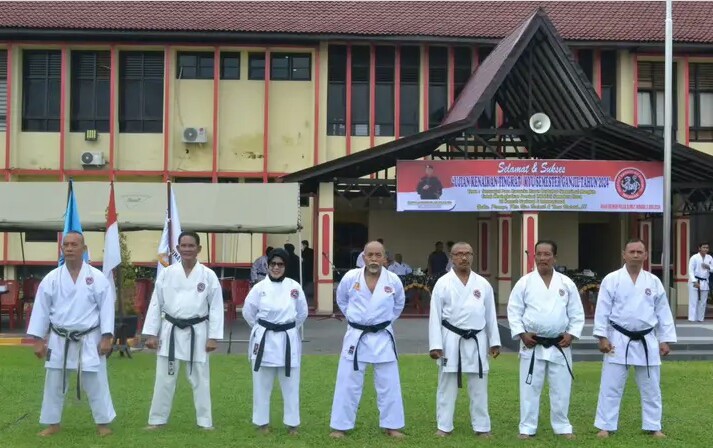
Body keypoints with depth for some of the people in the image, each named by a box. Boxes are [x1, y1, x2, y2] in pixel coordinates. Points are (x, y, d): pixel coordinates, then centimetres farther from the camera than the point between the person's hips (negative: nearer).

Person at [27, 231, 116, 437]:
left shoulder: (97, 277, -6)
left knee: (96, 383, 4)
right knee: (54, 384, 11)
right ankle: (52, 423, 25)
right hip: (59, 340, 2)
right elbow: (41, 309, 3)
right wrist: (38, 340, 1)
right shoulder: (51, 278, -1)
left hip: (89, 340, -2)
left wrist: (107, 337, -10)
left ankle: (103, 422, 17)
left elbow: (106, 308, -5)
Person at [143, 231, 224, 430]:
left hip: (197, 333, -1)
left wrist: (213, 337, -7)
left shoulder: (208, 275, -5)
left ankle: (205, 421, 18)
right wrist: (151, 333, 0)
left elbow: (216, 307, -3)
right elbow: (156, 304, 3)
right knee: (164, 378, 8)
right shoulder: (166, 273, -1)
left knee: (200, 379, 7)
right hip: (171, 331, 1)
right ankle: (157, 420, 21)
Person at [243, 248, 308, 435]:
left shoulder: (295, 287, -2)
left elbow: (302, 313, 10)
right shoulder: (259, 287, -5)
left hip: (288, 340, 1)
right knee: (262, 384, 8)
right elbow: (248, 312, 5)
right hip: (264, 339, -1)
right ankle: (262, 422, 22)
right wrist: (263, 328, 8)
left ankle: (292, 423, 19)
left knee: (290, 384, 8)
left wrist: (288, 328, 10)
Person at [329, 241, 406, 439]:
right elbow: (341, 300, 10)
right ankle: (340, 426, 16)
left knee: (389, 384, 8)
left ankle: (391, 426, 22)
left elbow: (399, 304, 13)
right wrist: (354, 318, 7)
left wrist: (385, 320, 7)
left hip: (382, 337, 1)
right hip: (356, 336, -1)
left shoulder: (393, 280, -8)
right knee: (348, 384, 5)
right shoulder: (350, 277, -10)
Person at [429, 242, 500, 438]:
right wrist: (435, 345, -10)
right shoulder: (443, 283, -3)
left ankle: (482, 426, 19)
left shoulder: (483, 284, 5)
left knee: (479, 386, 8)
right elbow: (435, 315, -5)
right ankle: (444, 426, 16)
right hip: (451, 339, -2)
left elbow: (490, 315, 10)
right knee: (447, 385, 6)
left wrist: (494, 342, 8)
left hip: (476, 340, 2)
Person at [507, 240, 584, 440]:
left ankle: (562, 427, 22)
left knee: (561, 389, 8)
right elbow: (513, 311, -1)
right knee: (530, 388, 3)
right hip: (532, 345, -1)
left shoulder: (566, 283, 2)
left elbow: (577, 313, 6)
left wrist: (571, 334, -6)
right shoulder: (524, 282, -3)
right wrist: (522, 334, -10)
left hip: (559, 345, 2)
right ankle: (527, 428, 13)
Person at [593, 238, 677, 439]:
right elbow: (602, 310, -6)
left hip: (647, 341, 3)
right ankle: (605, 426, 11)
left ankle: (653, 426, 24)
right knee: (611, 386, 1)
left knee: (651, 387, 11)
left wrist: (665, 340, 4)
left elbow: (663, 313, 7)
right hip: (619, 340, -3)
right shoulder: (611, 279, -5)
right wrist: (602, 337, -11)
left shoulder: (654, 281, 3)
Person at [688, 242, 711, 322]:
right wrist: (695, 282, -19)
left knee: (703, 302, 9)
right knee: (693, 301, -6)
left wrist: (708, 267, -13)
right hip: (695, 282, -5)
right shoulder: (694, 257, -9)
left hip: (705, 282, 5)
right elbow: (691, 270, -12)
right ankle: (692, 319, -3)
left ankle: (700, 319, 19)